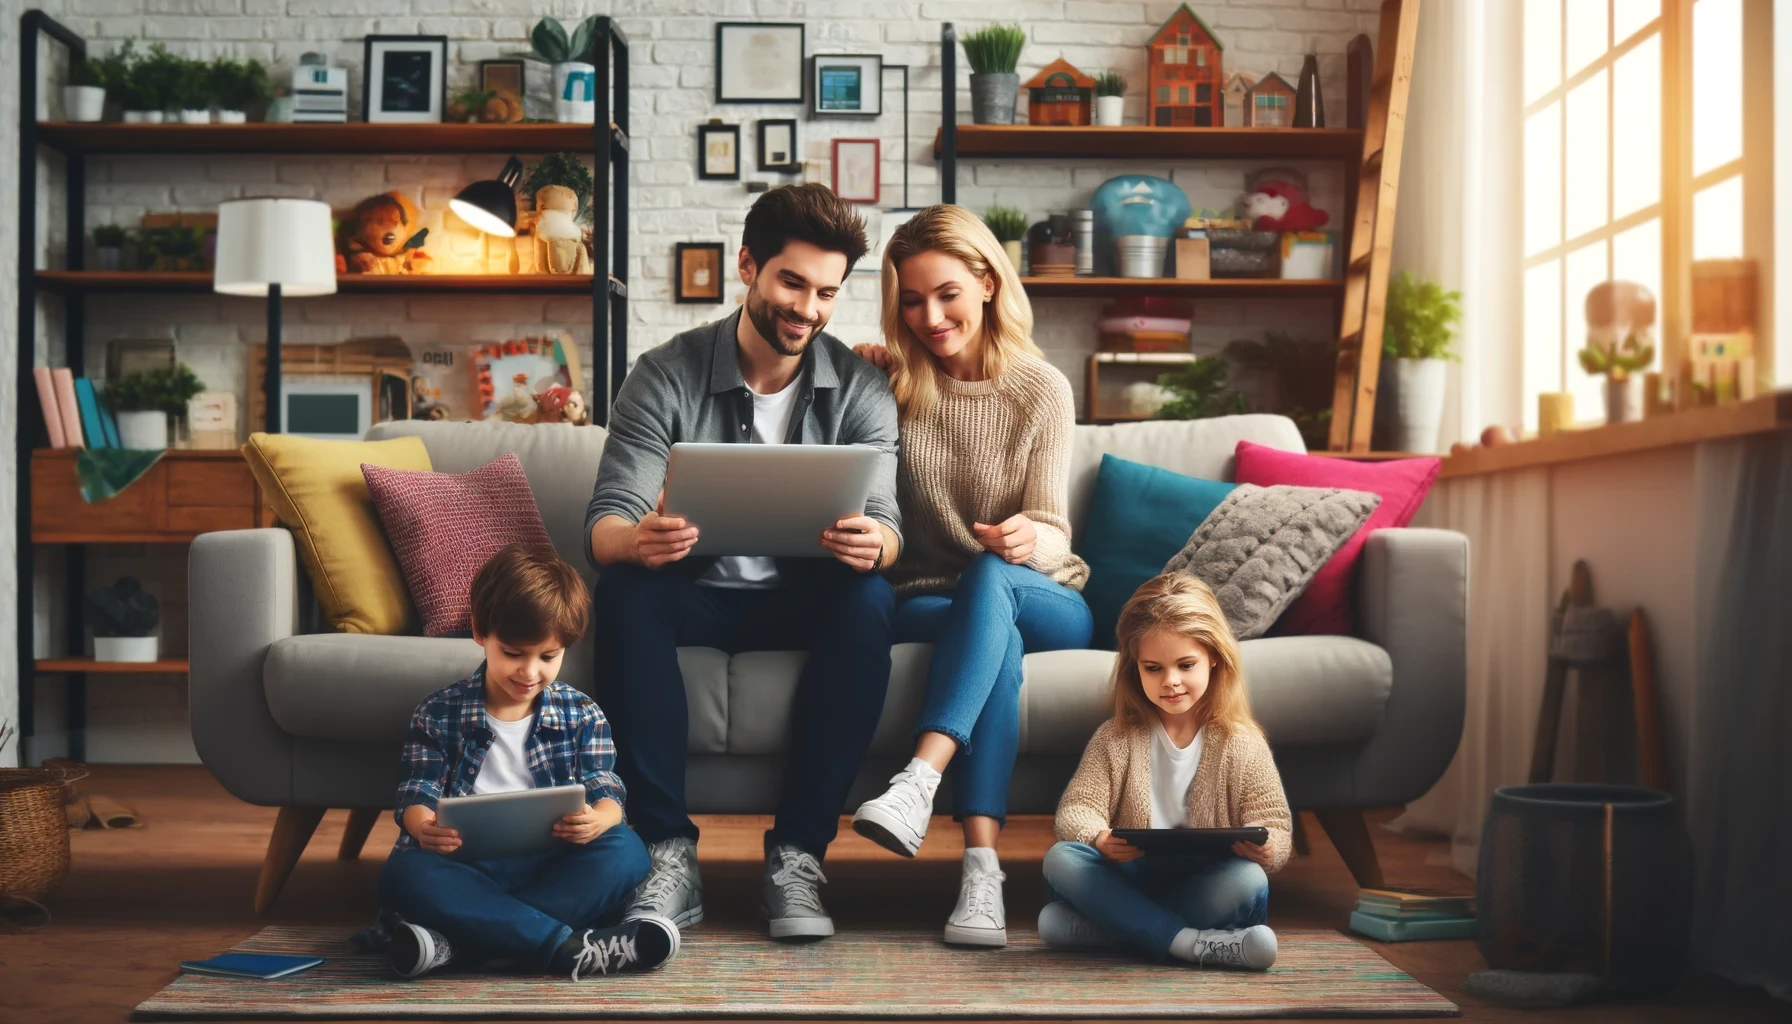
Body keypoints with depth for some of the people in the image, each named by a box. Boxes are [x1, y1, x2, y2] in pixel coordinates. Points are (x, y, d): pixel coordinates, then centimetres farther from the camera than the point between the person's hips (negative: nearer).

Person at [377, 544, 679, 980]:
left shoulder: (581, 715, 10)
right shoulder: (437, 715, 9)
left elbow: (606, 792, 0)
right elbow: (417, 796, 2)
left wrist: (597, 820, -26)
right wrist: (423, 827, -25)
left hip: (552, 864, 1)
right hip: (468, 867, -1)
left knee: (625, 851, -30)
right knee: (404, 874, -34)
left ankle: (457, 941, -37)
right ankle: (567, 947, -40)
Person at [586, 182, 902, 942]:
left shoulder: (859, 390, -2)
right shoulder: (665, 376, -5)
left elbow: (885, 524, -12)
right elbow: (605, 522, -13)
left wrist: (871, 543, -39)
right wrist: (635, 540, -40)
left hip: (804, 603, 1)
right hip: (694, 597, 0)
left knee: (869, 598, -31)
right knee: (622, 589, -32)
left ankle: (798, 853, -25)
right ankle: (669, 852, -28)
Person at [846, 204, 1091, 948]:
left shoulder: (1041, 390, -2)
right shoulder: (891, 382, 2)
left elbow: (1052, 536, -8)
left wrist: (1029, 539, -34)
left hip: (1042, 605, 0)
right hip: (925, 603, 0)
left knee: (989, 576, -36)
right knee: (996, 636, -35)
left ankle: (918, 782, -52)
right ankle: (981, 863, -47)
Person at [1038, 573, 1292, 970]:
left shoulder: (1242, 744, 2)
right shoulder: (1116, 738, 6)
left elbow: (1275, 825, -1)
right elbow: (1076, 808, -1)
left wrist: (1264, 847, -27)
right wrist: (1101, 840, -26)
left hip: (1205, 883, -1)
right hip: (1132, 878, 1)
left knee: (1249, 881, -33)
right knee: (1060, 859, -26)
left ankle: (1106, 927, -26)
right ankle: (1192, 942, -34)